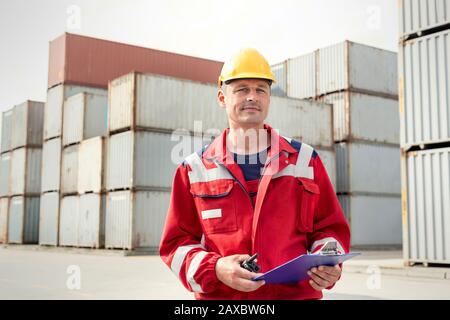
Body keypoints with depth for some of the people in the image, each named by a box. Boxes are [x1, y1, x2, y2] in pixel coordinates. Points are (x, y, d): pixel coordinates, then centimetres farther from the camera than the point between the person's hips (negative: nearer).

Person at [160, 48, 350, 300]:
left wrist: (327, 265, -7)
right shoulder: (195, 168, 6)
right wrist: (214, 269, -12)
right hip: (220, 297, -2)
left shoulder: (305, 160, 9)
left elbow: (330, 229, 13)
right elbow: (177, 242, 6)